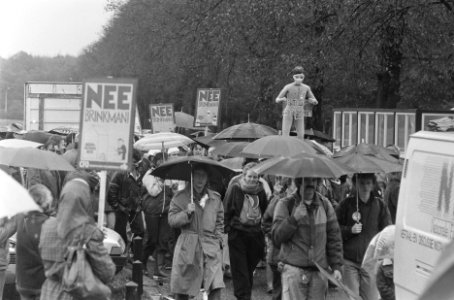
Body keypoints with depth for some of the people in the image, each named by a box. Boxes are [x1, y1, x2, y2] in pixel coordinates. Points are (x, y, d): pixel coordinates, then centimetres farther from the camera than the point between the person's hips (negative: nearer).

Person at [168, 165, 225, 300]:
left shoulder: (215, 198, 11)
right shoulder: (180, 197, 4)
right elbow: (171, 220, 0)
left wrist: (218, 239, 6)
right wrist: (186, 213, -15)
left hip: (211, 246, 1)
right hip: (187, 247, -1)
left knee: (216, 287, -14)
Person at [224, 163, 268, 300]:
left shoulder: (261, 192, 5)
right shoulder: (235, 189, -6)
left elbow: (265, 213, 17)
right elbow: (226, 211, -3)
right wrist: (226, 229, -7)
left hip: (256, 235, 3)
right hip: (237, 234, -3)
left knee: (250, 268, 11)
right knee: (240, 269, -4)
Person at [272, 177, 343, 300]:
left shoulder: (325, 204, 10)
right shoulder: (285, 204, 1)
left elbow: (334, 238, 11)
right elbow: (277, 237, -6)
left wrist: (336, 267, 4)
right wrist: (294, 219, -20)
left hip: (319, 271, 3)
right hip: (293, 270, -3)